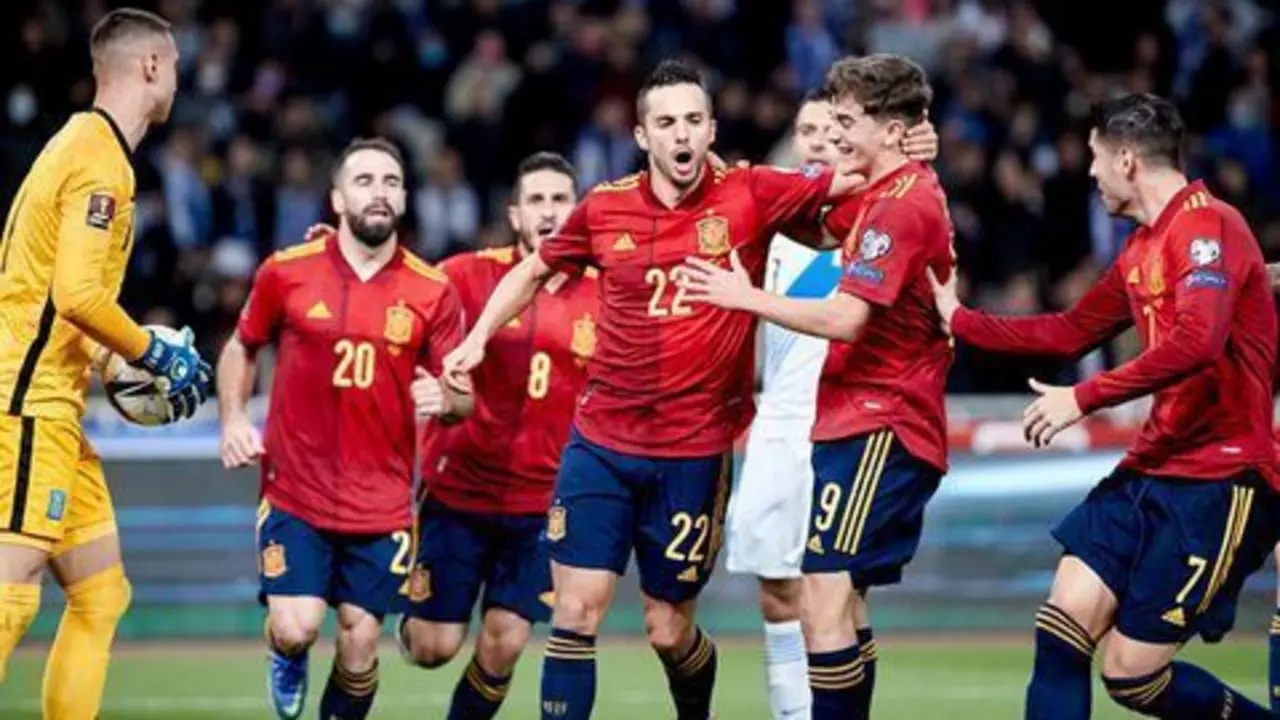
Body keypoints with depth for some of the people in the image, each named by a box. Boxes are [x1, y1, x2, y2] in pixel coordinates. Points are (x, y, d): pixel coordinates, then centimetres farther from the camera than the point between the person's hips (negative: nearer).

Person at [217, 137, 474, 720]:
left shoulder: (433, 292, -1)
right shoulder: (286, 273, -2)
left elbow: (462, 396, 4)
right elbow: (241, 348, 14)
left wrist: (443, 400, -20)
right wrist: (233, 420, -2)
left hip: (382, 503, 1)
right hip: (295, 493, -1)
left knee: (360, 643, 1)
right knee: (296, 628, -12)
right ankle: (288, 658, 26)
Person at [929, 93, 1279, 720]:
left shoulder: (1208, 225, -14)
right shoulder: (1141, 249, 15)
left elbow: (1195, 343, -29)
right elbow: (1071, 333, 29)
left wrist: (1084, 398, -25)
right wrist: (961, 321, 32)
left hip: (1220, 480, -9)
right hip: (1152, 469, 9)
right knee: (1060, 632, -2)